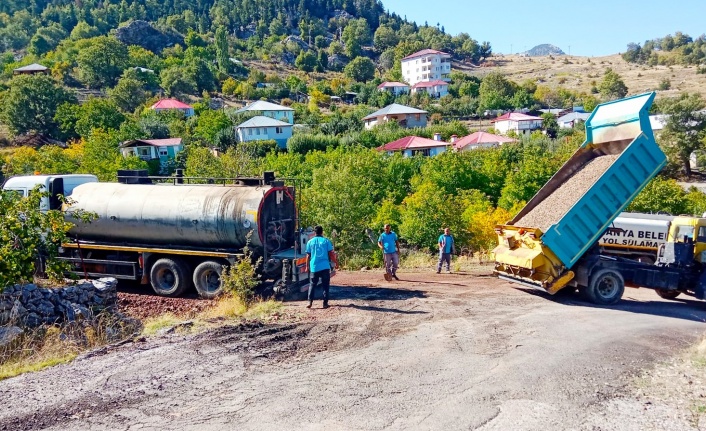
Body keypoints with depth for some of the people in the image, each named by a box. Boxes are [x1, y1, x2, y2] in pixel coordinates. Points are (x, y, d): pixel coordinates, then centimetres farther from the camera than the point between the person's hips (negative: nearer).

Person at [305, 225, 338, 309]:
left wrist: (307, 266, 14)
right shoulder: (326, 241, 0)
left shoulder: (310, 242, 4)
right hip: (325, 267, -1)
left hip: (314, 267, 1)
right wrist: (336, 263, 9)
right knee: (325, 285, 6)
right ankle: (325, 303, 5)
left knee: (312, 285, 11)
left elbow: (308, 256, 5)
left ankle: (310, 302, 1)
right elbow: (331, 253, -1)